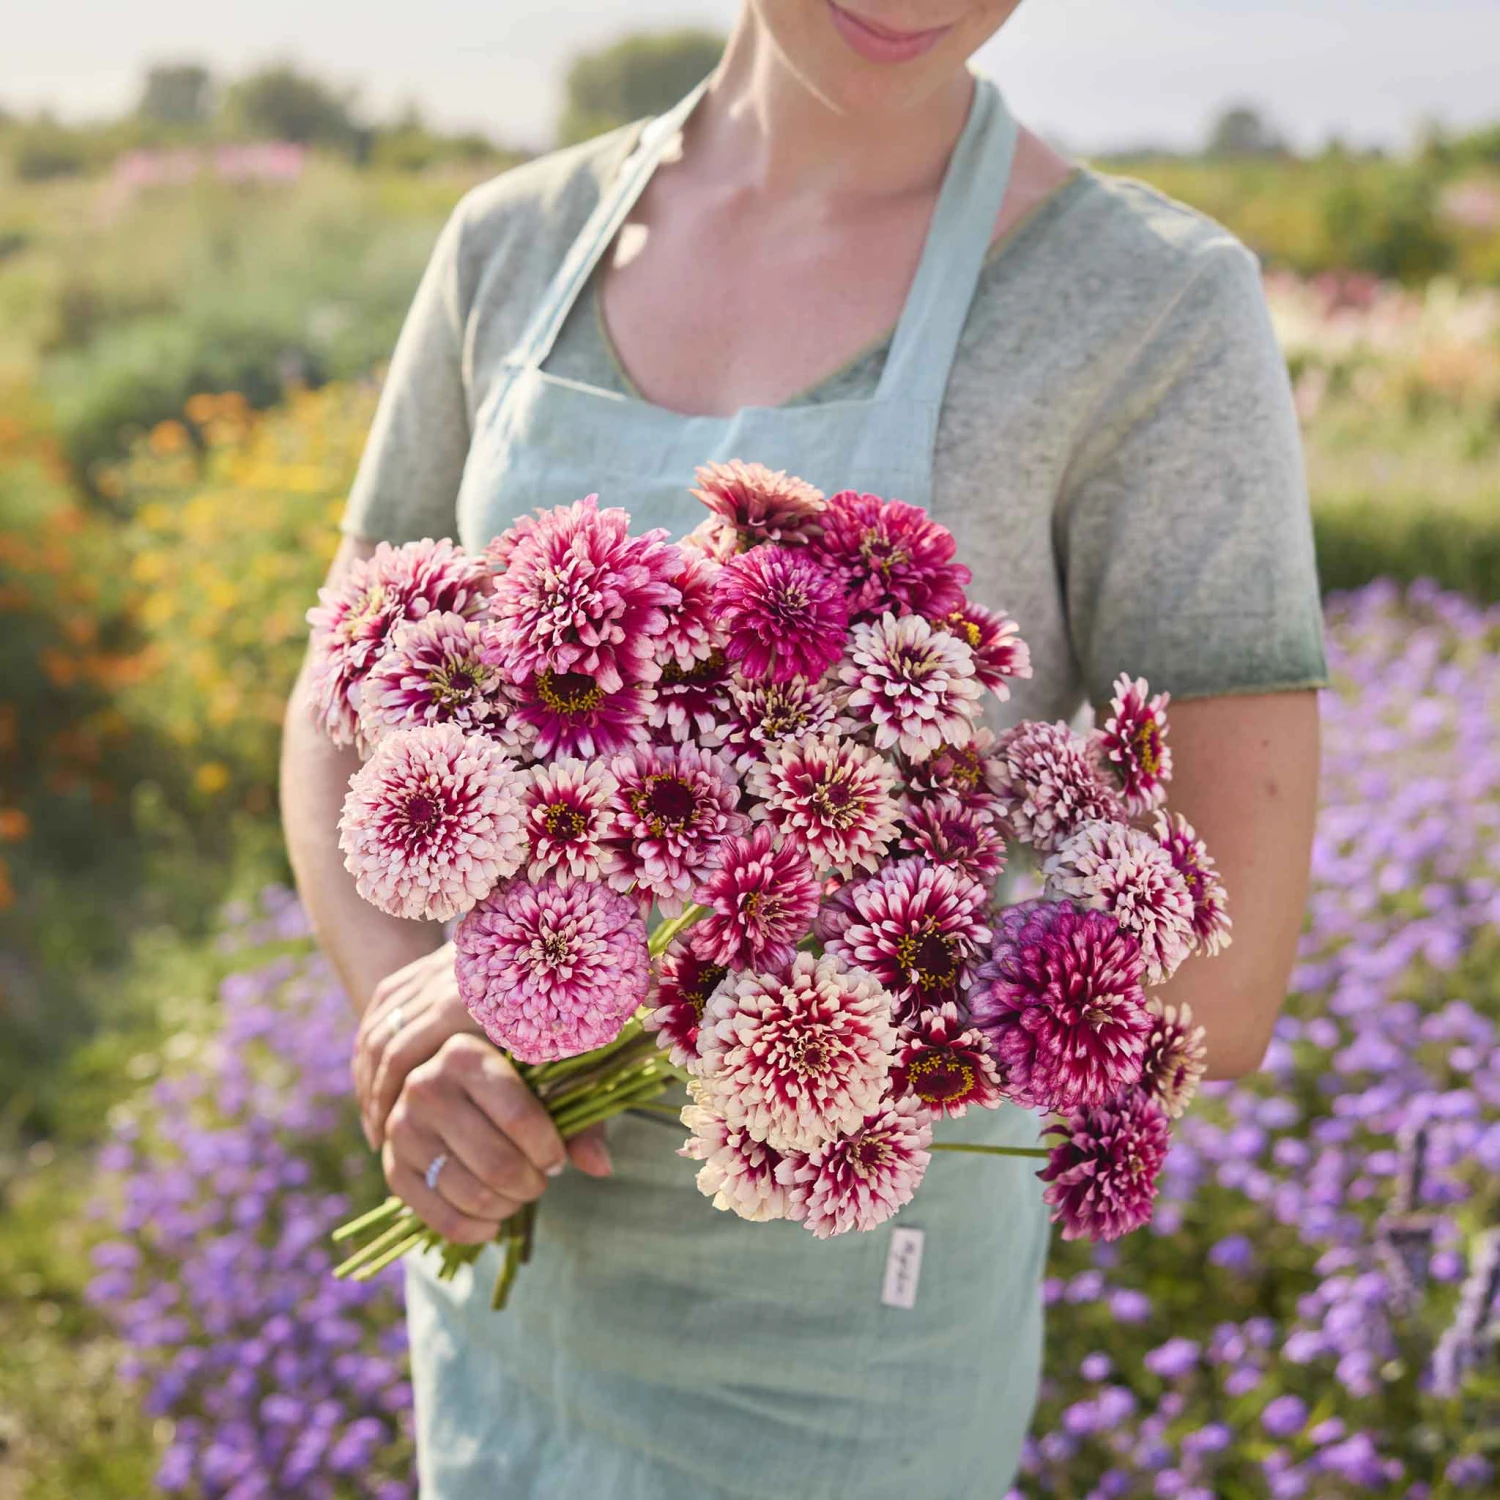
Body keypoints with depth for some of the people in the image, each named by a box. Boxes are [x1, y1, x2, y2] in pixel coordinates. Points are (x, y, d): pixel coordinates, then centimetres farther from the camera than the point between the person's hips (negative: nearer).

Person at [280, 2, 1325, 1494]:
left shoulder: (1168, 318, -20)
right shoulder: (517, 248, -4)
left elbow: (1211, 985, -22)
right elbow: (343, 726, 3)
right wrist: (414, 1022, -20)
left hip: (846, 1334, -4)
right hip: (525, 1248, 5)